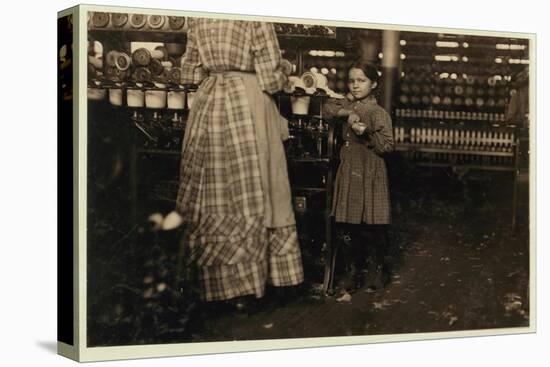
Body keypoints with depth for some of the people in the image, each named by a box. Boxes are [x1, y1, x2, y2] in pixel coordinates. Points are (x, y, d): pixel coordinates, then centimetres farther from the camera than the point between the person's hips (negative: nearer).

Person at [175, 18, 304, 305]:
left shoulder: (197, 15, 8)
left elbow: (191, 68, 11)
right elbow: (270, 70, -8)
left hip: (208, 100, 4)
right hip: (247, 98, -4)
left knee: (213, 187, 7)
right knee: (251, 185, 2)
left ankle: (219, 277, 11)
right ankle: (251, 272, 5)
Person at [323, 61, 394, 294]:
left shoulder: (378, 113, -8)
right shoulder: (348, 105, 11)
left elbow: (388, 145, -11)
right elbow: (327, 108, 4)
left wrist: (366, 133, -24)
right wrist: (346, 113, -8)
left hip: (370, 175, -5)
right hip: (348, 173, 6)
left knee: (373, 226, 0)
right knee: (348, 227, 7)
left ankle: (378, 270, 16)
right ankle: (353, 271, 18)